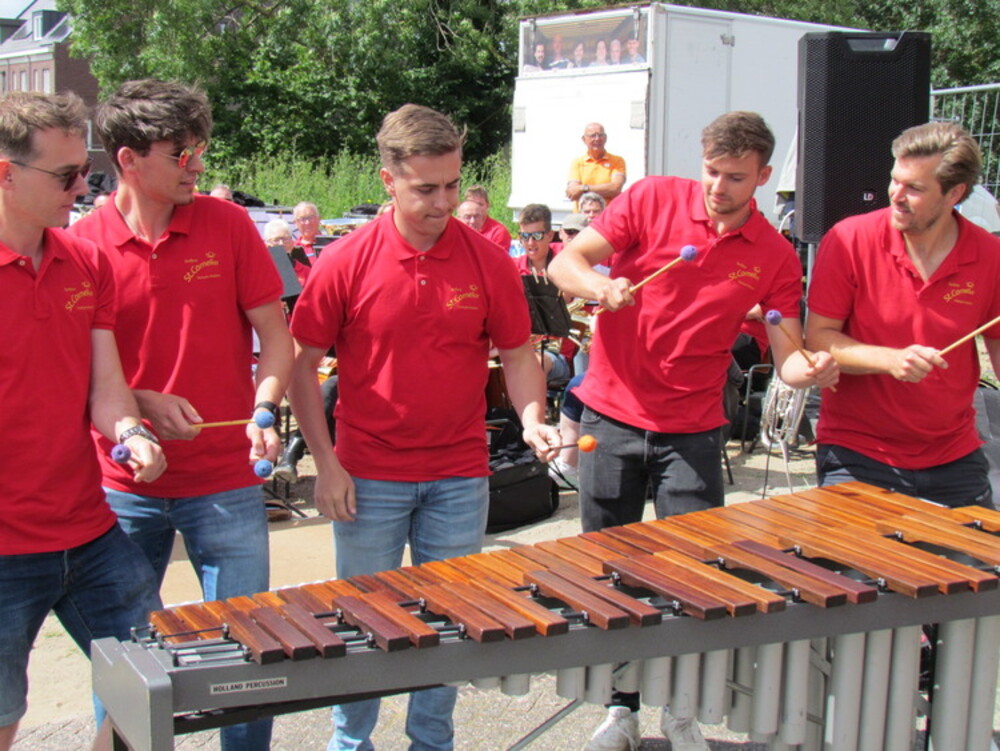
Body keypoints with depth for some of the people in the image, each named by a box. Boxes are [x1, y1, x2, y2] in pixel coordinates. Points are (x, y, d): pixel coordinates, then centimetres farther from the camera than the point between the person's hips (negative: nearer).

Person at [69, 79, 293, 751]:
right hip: (123, 487, 0)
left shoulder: (227, 224, -2)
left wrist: (264, 412, -14)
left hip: (227, 485, 0)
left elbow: (275, 338, 3)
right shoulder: (83, 244, -5)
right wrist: (140, 403, -13)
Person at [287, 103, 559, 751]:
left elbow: (517, 354, 5)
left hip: (459, 478, 2)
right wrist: (326, 463, -7)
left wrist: (532, 420, -13)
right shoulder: (346, 264, -8)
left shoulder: (488, 262, -3)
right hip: (369, 478, -1)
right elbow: (303, 364, -2)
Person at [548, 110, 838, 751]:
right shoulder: (653, 200, -3)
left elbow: (788, 356, 0)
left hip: (692, 432, 0)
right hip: (611, 417, 0)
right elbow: (565, 263, -6)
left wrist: (812, 368, -23)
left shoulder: (775, 258, 0)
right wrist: (600, 285, -28)